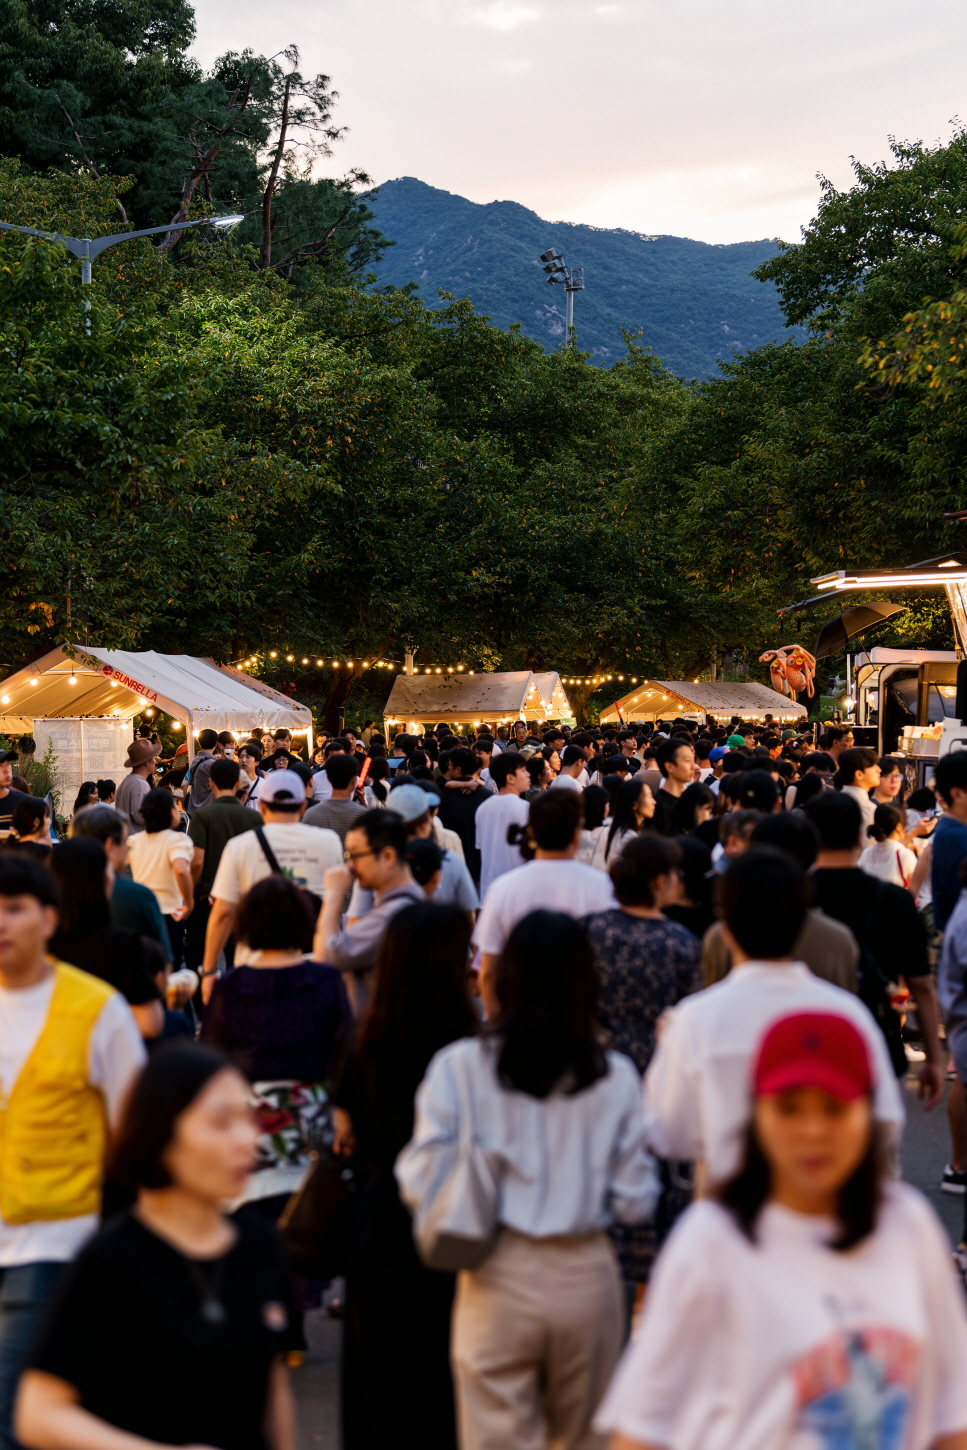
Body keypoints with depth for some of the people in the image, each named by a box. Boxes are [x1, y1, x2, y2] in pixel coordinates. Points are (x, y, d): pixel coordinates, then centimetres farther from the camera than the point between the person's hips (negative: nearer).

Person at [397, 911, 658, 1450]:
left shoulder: (459, 1067, -8)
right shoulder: (615, 1076, -5)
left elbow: (423, 1187, -8)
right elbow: (635, 1202, -3)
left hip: (498, 1280, -1)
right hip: (586, 1275, 1)